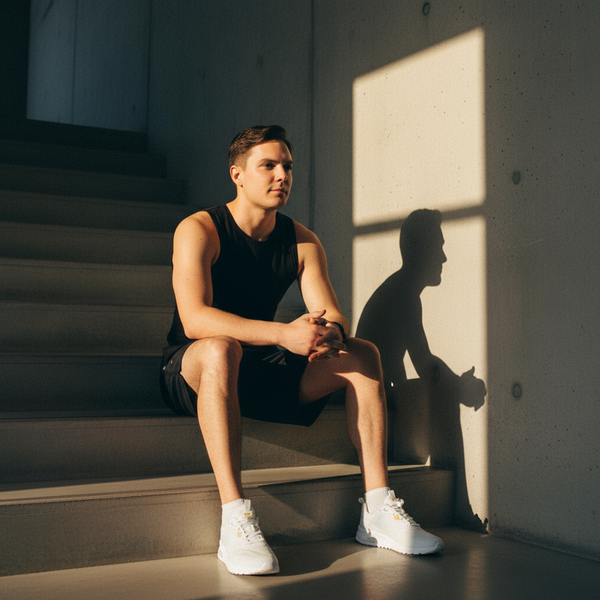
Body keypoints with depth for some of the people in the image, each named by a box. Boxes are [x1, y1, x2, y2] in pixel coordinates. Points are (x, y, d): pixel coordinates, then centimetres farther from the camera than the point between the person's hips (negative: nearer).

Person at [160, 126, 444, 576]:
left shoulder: (302, 242, 3)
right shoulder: (198, 231, -13)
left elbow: (335, 316, -3)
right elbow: (194, 319, -29)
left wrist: (333, 333, -30)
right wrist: (285, 333, -39)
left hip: (263, 372, 6)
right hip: (192, 372, -5)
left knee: (363, 355, -11)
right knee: (220, 348, -40)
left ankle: (378, 511, -14)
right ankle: (235, 520, -40)